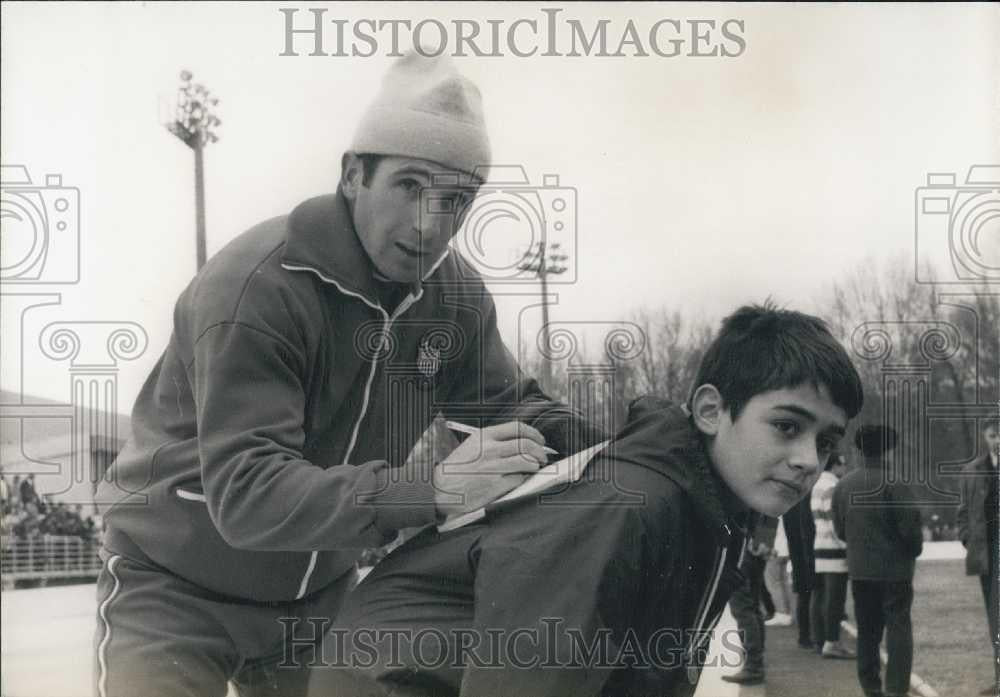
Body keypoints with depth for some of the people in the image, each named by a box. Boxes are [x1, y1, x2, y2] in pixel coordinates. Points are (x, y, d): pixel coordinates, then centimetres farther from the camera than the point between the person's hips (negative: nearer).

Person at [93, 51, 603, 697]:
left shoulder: (456, 295, -7)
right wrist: (430, 487, -47)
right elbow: (244, 491, -36)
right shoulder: (257, 287, -28)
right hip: (176, 589, -5)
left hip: (319, 591, 6)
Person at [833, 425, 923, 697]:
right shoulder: (895, 482, -16)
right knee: (898, 628, 1)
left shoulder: (843, 484, 2)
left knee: (867, 630, 14)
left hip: (860, 570, 5)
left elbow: (840, 529, 7)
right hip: (895, 569, -5)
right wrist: (915, 549, 4)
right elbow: (910, 525, -15)